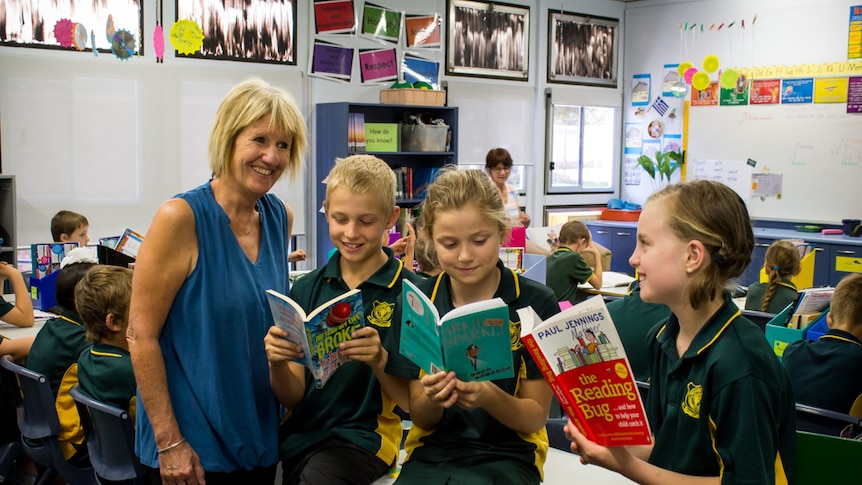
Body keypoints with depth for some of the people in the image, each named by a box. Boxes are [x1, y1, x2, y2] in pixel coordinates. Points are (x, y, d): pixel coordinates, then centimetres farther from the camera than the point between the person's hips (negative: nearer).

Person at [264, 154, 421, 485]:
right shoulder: (306, 289, 5)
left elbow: (413, 402, -5)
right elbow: (293, 397, 4)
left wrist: (380, 362, -23)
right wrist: (277, 364, -16)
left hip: (362, 436, -3)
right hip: (299, 431, 3)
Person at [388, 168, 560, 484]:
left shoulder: (536, 303, -7)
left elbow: (535, 416, -4)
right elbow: (420, 419, 2)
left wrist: (489, 397, -24)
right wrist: (432, 399, -20)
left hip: (506, 454, -1)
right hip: (432, 451, 2)